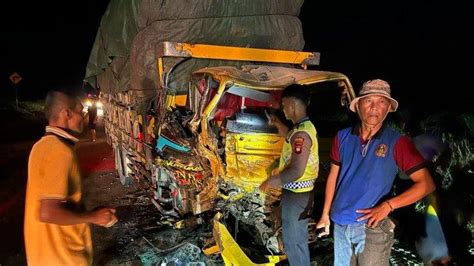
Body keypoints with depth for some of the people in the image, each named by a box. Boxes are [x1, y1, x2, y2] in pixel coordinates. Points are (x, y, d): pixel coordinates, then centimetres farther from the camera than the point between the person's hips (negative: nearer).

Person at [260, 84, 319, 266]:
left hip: (296, 194, -10)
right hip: (299, 192, 10)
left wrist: (270, 182, -18)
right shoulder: (305, 126, 6)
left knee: (293, 241, 5)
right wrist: (278, 124, 30)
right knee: (298, 238, 25)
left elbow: (296, 171, -30)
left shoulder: (302, 133, -26)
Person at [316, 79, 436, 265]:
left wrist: (388, 206, -19)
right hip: (340, 224, 4)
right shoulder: (343, 137, -1)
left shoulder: (397, 142, -10)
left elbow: (427, 184, -10)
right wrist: (325, 214, 11)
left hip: (372, 227, -3)